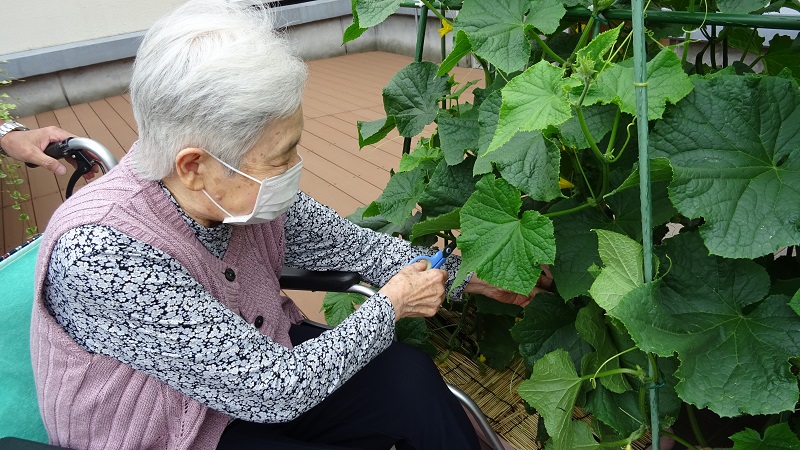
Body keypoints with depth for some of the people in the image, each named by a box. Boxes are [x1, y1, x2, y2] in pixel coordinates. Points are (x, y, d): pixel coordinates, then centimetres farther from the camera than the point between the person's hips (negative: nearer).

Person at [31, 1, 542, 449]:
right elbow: (272, 390, -31)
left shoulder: (243, 191, -16)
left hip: (257, 373, 5)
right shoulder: (100, 252, -34)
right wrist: (389, 306, -18)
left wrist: (464, 276, -4)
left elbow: (351, 244, -2)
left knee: (412, 376, -10)